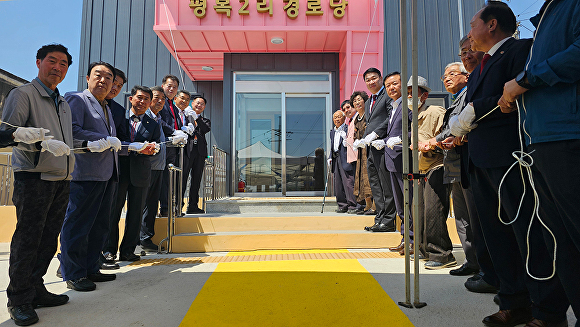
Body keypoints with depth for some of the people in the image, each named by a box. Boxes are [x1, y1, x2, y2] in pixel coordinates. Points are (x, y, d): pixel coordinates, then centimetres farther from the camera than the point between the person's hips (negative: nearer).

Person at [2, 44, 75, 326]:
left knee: (49, 239, 9)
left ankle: (35, 290, 20)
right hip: (34, 178, -7)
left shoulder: (63, 104, 22)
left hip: (61, 181, 7)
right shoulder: (23, 94, 0)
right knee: (27, 238, -3)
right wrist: (27, 137, -28)